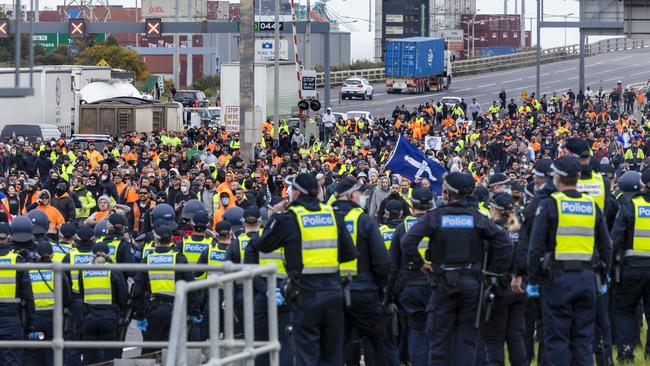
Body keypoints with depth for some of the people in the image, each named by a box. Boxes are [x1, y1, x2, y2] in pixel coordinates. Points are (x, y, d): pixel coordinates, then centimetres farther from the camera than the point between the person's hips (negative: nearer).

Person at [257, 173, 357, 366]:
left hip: (305, 293, -4)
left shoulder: (289, 217, -7)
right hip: (333, 290, 4)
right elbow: (350, 253, 6)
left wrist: (275, 216, 15)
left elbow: (264, 245, 5)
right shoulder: (331, 214, 6)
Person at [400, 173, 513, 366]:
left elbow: (407, 241, -13)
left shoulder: (434, 217, -3)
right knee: (467, 338, 5)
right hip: (472, 283, 2)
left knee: (439, 337, 5)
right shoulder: (477, 218, 2)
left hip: (443, 283, -2)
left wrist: (418, 264, 0)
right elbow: (505, 243, -3)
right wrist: (494, 270, 5)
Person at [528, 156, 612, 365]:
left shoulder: (549, 205, -6)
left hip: (558, 278, -4)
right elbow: (606, 247, 11)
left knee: (557, 339, 0)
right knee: (583, 337, 9)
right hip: (587, 279, 4)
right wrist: (603, 277, 20)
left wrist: (532, 280, -2)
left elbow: (536, 247, -9)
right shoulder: (592, 206, 7)